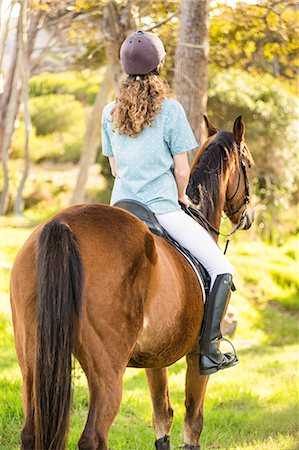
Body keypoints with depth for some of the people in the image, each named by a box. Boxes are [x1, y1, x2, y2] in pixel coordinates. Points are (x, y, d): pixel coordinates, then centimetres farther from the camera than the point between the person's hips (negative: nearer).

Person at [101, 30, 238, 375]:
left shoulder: (110, 112, 7)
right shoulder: (170, 108, -7)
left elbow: (114, 168, 14)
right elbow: (182, 170, -5)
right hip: (162, 207, -5)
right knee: (222, 270, 0)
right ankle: (208, 352, -8)